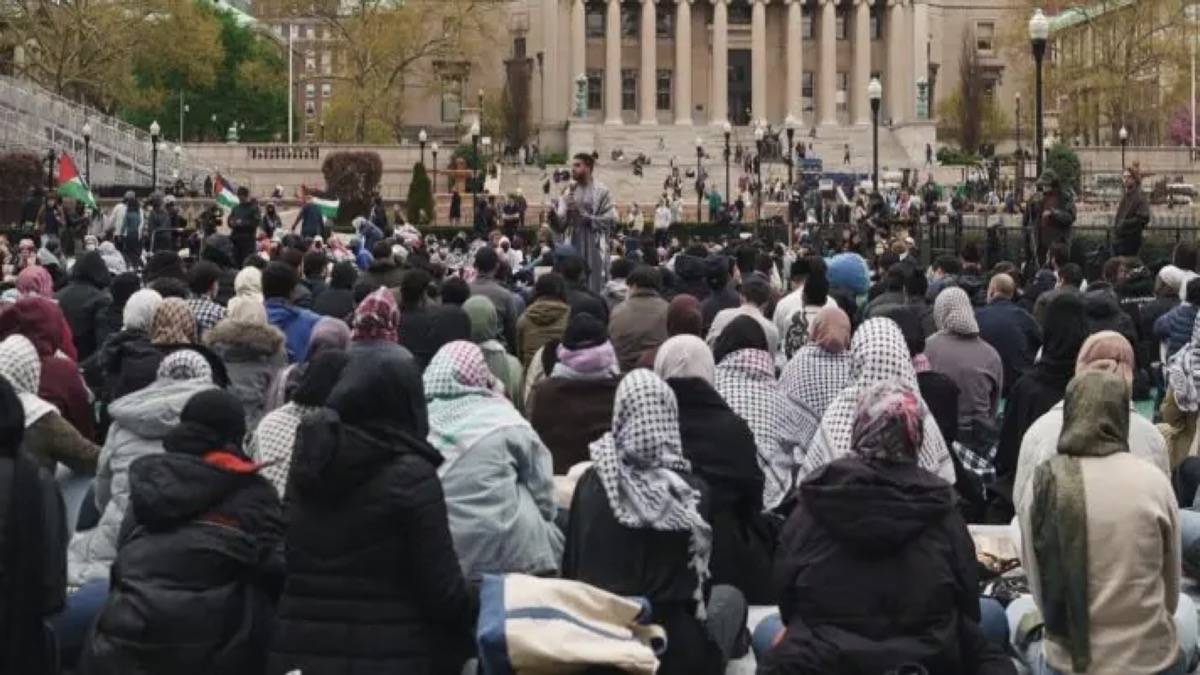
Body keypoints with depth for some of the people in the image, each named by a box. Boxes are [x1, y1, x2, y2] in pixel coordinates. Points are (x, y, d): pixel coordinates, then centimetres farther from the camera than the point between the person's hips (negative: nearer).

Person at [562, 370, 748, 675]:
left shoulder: (591, 484, -8)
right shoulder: (688, 489, -12)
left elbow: (570, 570, 0)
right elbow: (697, 583, -1)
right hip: (674, 650, -3)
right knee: (730, 596, 27)